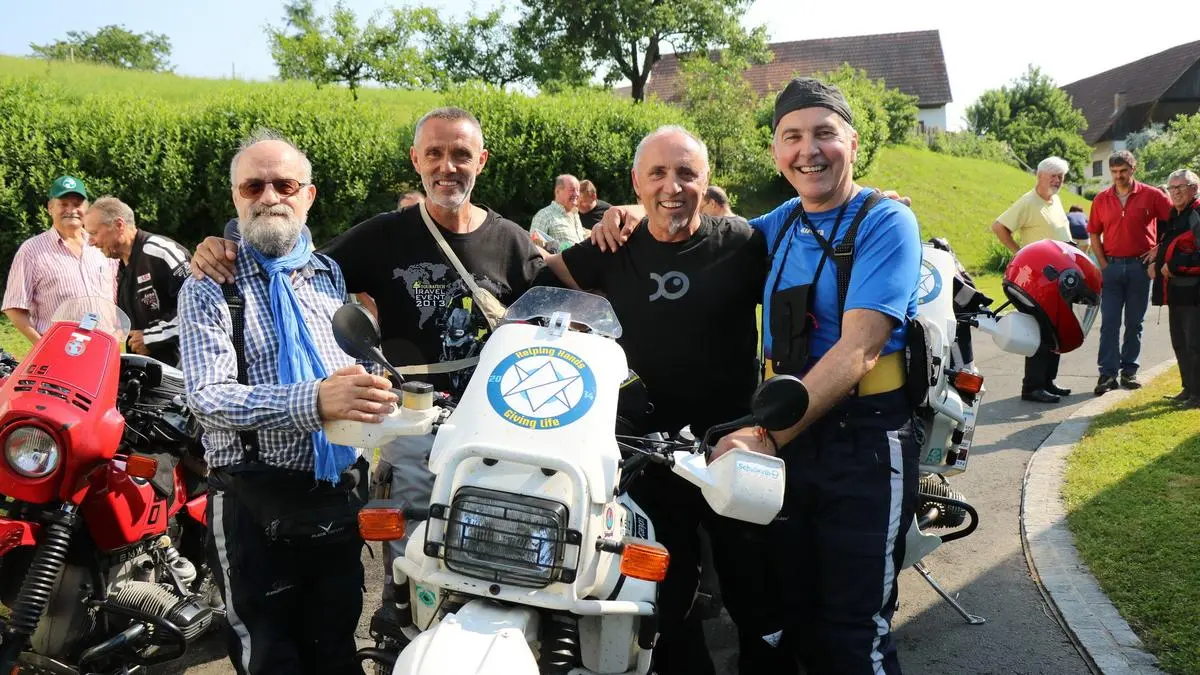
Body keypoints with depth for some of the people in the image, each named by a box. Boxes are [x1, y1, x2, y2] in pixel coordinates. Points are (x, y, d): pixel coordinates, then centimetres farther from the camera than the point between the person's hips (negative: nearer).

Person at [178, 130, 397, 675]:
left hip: (340, 492, 4)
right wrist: (313, 401, -34)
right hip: (256, 502, -4)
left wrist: (374, 386, -2)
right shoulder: (210, 286, -3)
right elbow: (208, 396, -18)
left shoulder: (331, 275, 11)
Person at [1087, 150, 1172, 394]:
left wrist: (1159, 251, -4)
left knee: (1134, 323, 8)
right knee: (1109, 322, -2)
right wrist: (1103, 264, 0)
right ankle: (1108, 373, -1)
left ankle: (1129, 371, 17)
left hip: (1140, 266, -1)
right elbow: (1094, 234, 9)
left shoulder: (1151, 195, -2)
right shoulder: (1101, 199, 4)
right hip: (1112, 266, 1)